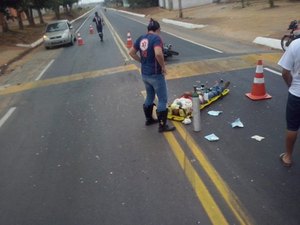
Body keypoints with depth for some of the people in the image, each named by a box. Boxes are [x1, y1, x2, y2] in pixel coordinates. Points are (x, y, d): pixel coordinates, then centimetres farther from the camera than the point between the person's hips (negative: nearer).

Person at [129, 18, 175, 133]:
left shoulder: (141, 38, 6)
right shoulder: (156, 38, -17)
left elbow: (131, 52, 13)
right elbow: (158, 54, -33)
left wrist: (142, 61, 14)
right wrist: (163, 66, -18)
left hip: (144, 74, 8)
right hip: (156, 74, -8)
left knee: (149, 97, 24)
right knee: (163, 100, 4)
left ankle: (149, 119, 38)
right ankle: (162, 125, 10)